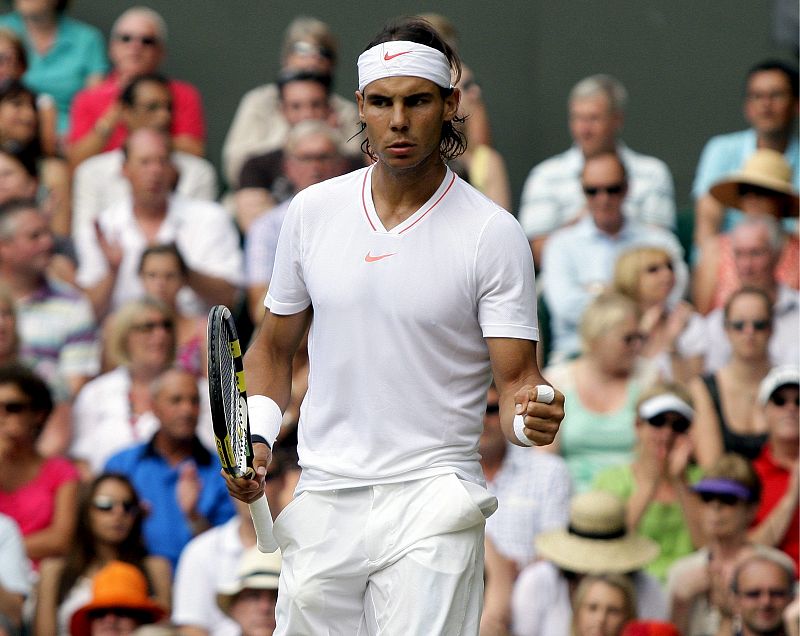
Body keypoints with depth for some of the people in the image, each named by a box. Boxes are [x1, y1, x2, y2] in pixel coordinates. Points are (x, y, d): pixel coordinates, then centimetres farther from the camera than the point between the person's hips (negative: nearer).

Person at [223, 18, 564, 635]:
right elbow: (275, 346, 17)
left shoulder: (494, 233, -5)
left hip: (432, 505, -3)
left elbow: (515, 377, -6)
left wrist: (533, 413, -28)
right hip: (323, 501, 3)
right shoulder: (312, 211, 6)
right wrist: (257, 439, 1)